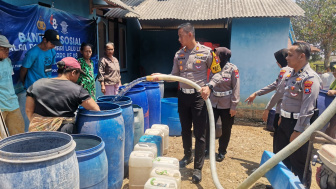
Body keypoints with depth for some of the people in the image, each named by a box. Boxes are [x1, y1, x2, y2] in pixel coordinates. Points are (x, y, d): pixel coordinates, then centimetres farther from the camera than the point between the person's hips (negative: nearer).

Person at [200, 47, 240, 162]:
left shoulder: (232, 69, -9)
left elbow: (236, 88, -9)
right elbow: (213, 80, 1)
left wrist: (233, 106, -11)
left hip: (227, 105, -3)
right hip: (213, 103, 3)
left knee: (226, 130, 10)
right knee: (209, 126, 1)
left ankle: (222, 152, 28)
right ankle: (206, 149, 20)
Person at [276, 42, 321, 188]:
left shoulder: (310, 78, -18)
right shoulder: (293, 74, 10)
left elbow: (307, 108, -23)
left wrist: (298, 131, -23)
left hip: (298, 125, -9)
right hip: (285, 122, 9)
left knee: (299, 162, 5)